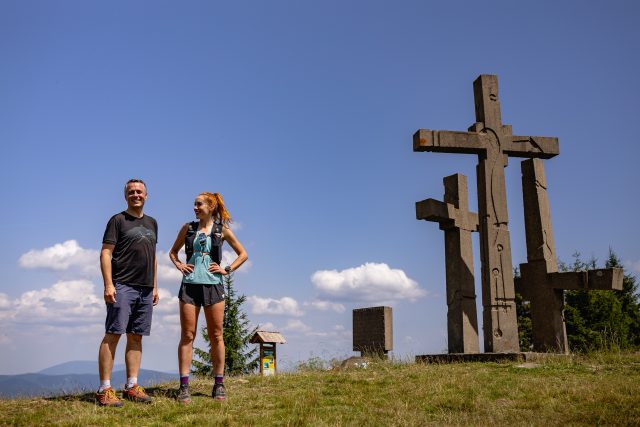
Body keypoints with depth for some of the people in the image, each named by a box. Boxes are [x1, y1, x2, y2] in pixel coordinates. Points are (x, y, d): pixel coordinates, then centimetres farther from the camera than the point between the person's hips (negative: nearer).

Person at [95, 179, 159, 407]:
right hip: (122, 286, -6)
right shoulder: (118, 220, 1)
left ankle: (132, 386, 12)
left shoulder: (152, 223, 19)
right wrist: (108, 284, -16)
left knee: (136, 337, 7)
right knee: (113, 334, -9)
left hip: (145, 289, 6)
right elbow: (105, 253, -6)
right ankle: (104, 390, -7)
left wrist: (154, 286, 17)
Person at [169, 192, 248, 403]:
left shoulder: (222, 230, 5)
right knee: (187, 336, -2)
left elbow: (243, 254, 10)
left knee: (216, 336, 3)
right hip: (190, 285, 1)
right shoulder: (188, 228, 10)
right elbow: (173, 252, 23)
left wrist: (227, 270, 0)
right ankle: (184, 386, 0)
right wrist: (178, 265, 5)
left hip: (213, 285, -1)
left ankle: (219, 384, 10)